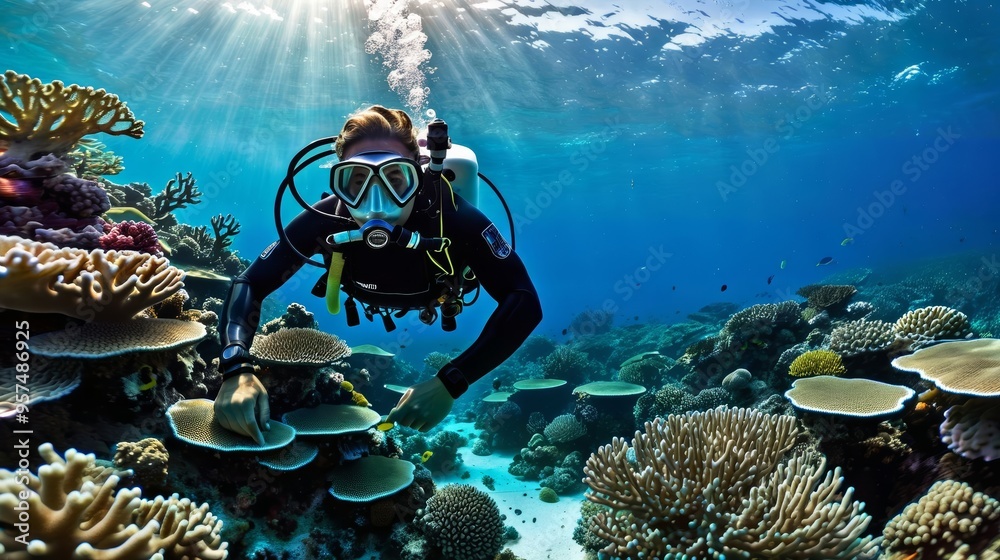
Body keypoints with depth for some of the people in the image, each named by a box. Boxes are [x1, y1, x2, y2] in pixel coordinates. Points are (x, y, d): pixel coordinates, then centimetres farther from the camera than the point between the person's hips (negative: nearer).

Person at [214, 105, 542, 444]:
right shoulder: (327, 219, -43)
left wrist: (450, 382, -61)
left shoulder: (452, 217, -49)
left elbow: (525, 302, -53)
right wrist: (237, 370, -58)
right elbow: (249, 284, -38)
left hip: (445, 287, -1)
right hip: (371, 296, 2)